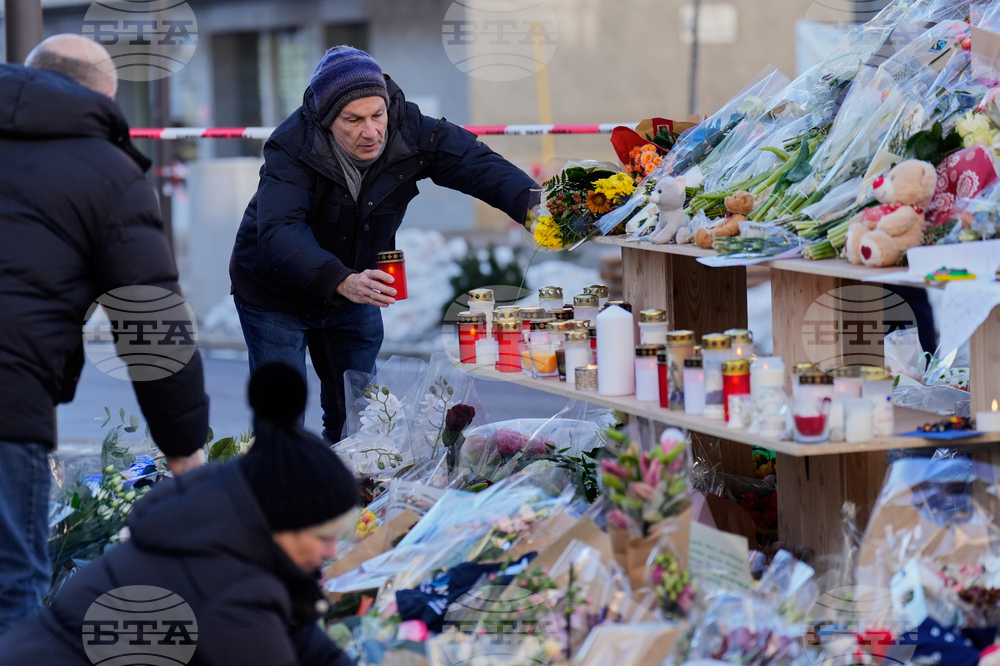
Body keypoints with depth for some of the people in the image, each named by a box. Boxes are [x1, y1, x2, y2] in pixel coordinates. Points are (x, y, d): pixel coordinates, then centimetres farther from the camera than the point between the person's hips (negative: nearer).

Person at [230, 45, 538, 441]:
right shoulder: (292, 147, -32)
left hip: (356, 288, 4)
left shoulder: (408, 131, -21)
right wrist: (341, 281, -60)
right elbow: (278, 233, -44)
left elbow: (475, 163, -24)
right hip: (275, 295, -4)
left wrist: (530, 204, -46)